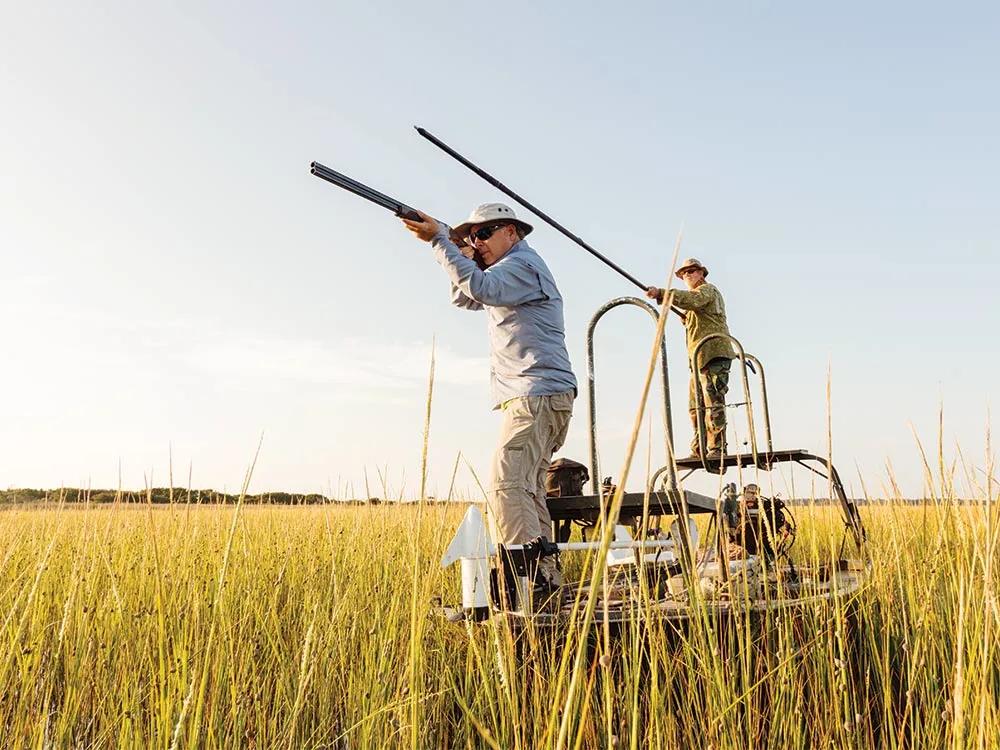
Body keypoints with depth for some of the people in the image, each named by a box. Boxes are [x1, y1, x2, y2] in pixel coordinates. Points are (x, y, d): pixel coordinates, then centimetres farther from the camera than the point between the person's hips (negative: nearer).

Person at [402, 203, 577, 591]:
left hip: (538, 395, -11)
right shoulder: (507, 270, 25)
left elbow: (480, 287, -25)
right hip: (535, 398, 11)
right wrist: (463, 257, 9)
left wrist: (439, 240, -22)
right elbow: (465, 298, 26)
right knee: (526, 489, 12)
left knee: (506, 486, -21)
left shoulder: (522, 264, -7)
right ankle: (545, 582, 15)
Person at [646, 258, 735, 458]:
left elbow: (691, 299, -24)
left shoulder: (707, 290, 0)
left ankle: (717, 450, -16)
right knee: (696, 405, 8)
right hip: (700, 358, 10)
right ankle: (699, 449, 10)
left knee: (713, 402, -14)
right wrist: (687, 320, 10)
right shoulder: (699, 295, 30)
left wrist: (660, 293, -34)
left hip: (713, 354, -10)